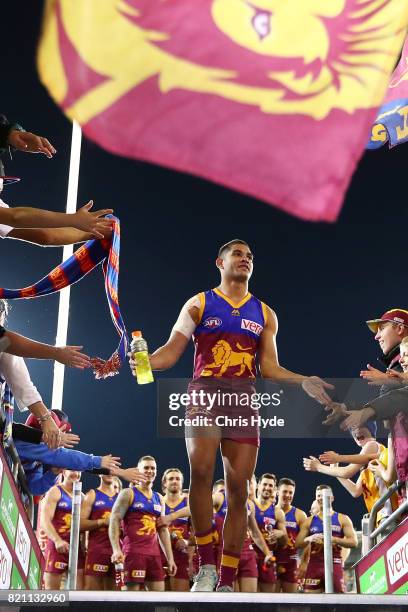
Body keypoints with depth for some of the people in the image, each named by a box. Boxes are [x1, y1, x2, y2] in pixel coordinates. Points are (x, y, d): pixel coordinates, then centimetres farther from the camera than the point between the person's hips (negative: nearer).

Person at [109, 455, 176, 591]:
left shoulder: (159, 498, 18)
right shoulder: (128, 494, 0)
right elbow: (114, 521, -9)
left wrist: (170, 558, 10)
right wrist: (116, 549, -23)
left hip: (154, 552, 6)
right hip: (133, 551, -6)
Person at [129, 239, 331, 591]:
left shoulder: (265, 314, 18)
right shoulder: (198, 304, 11)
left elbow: (270, 367, 16)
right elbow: (171, 352, 5)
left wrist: (304, 381, -2)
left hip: (244, 400, 3)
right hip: (205, 394, -3)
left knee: (238, 489, -2)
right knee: (201, 470, -25)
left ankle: (226, 582, 6)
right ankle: (206, 564, -9)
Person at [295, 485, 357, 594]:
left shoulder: (343, 519, 8)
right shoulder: (308, 521, 13)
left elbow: (353, 542, -1)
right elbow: (297, 544, 9)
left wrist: (334, 539, -15)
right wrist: (309, 539, -12)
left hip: (335, 564, -2)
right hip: (314, 564, 2)